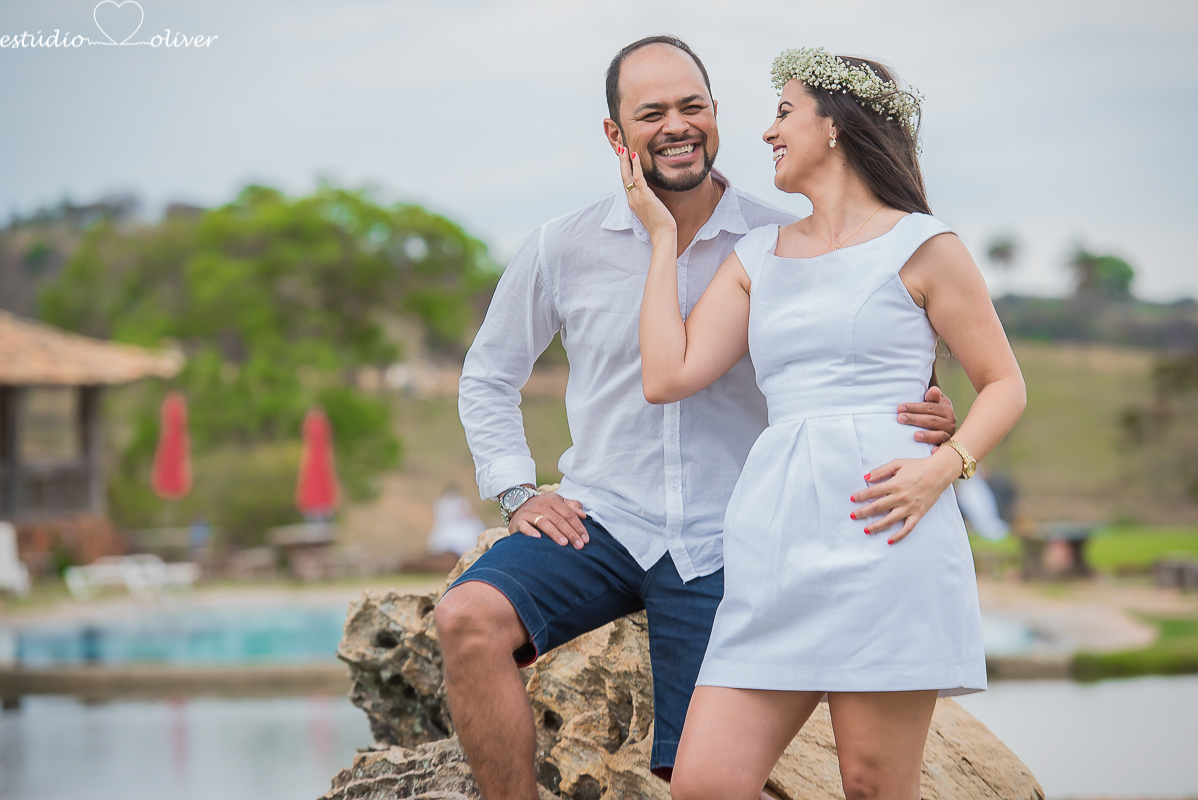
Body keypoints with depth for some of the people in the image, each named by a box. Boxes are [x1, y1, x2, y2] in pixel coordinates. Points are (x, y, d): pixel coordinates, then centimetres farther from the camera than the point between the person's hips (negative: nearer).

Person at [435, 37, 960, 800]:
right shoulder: (565, 248, 2)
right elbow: (488, 377, 17)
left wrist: (928, 420, -19)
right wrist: (517, 493, 4)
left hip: (724, 545, -1)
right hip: (601, 521, 1)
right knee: (469, 616, -26)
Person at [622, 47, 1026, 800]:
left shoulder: (921, 246, 7)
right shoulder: (758, 257, 21)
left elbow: (1005, 384, 8)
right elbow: (668, 375, 10)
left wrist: (941, 468, -10)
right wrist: (663, 236, 16)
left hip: (883, 534, -5)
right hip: (777, 534, 5)